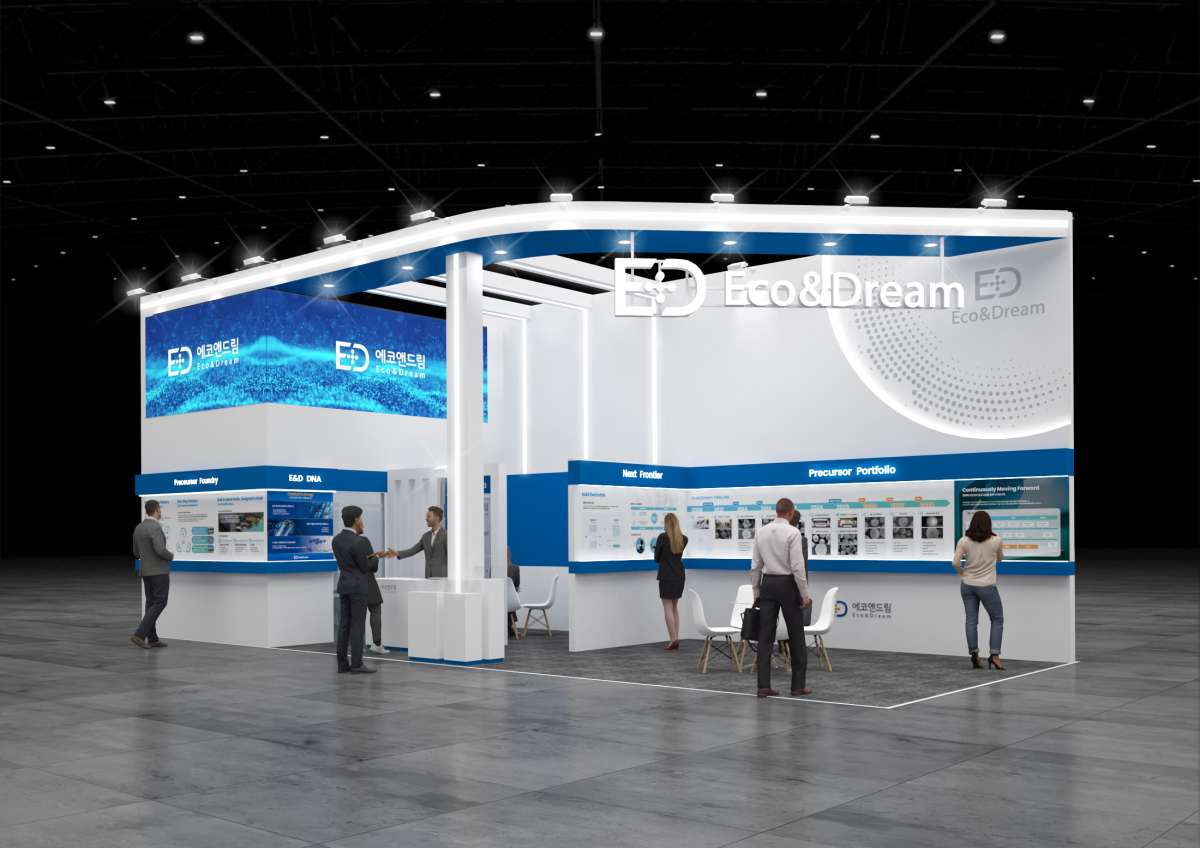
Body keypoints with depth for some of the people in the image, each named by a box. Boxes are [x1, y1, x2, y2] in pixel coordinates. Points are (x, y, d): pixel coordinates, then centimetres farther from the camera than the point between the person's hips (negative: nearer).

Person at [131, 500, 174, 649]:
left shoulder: (138, 528, 8)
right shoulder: (155, 527, -19)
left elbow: (137, 553, 13)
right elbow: (161, 550, -28)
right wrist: (170, 556, -7)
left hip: (146, 571, 9)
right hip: (159, 571, -8)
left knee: (151, 603, 10)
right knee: (160, 603, -5)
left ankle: (152, 639, 10)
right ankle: (139, 635, -12)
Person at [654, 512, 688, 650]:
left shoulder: (662, 537, -13)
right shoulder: (683, 539, 3)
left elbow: (656, 558, -4)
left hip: (666, 576, -6)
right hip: (679, 576, 6)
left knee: (668, 608, -3)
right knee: (674, 607, 13)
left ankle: (673, 639, -10)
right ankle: (675, 640, 11)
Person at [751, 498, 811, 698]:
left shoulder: (761, 533, 5)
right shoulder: (792, 532, -12)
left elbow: (755, 566, 7)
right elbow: (798, 566, -17)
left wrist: (756, 593, 13)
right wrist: (805, 594, -12)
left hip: (767, 584, 5)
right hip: (787, 584, -5)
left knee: (766, 636, 4)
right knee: (796, 635, 7)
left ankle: (763, 685, 1)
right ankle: (798, 685, 10)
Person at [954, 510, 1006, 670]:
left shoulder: (964, 541, -7)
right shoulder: (996, 541, -9)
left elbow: (955, 563, -12)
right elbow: (999, 559, 10)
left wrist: (963, 572, 6)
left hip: (967, 585, 2)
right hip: (987, 586, -2)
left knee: (971, 620, 9)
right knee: (997, 619, 12)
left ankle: (974, 656, 8)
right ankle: (994, 655, 3)